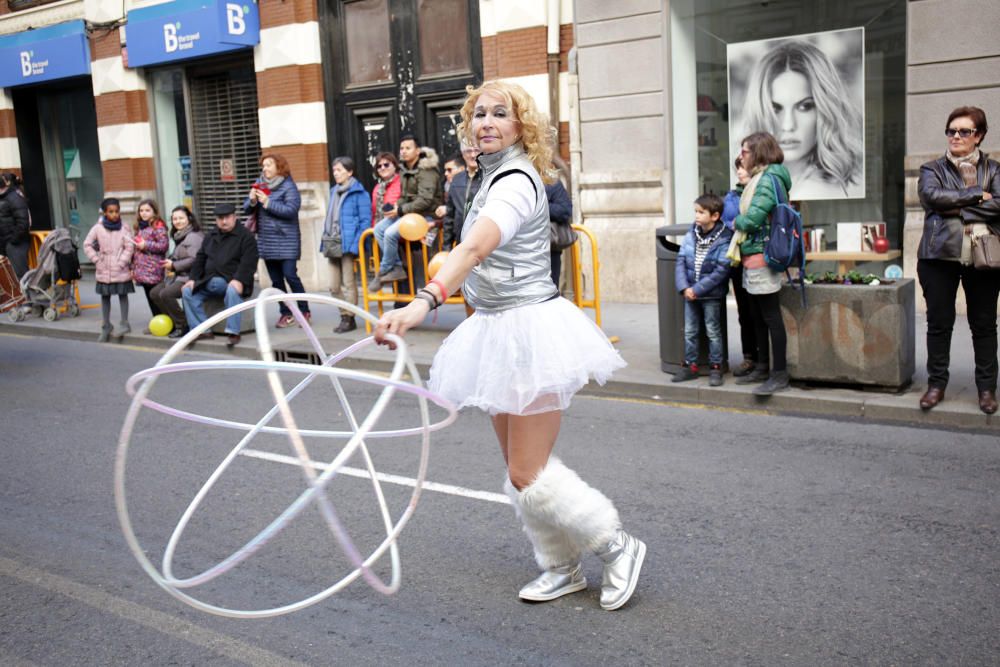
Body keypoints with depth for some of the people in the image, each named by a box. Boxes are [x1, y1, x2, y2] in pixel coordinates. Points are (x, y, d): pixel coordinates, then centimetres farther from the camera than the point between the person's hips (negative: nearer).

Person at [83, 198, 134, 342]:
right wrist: (96, 260, -3)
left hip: (120, 270, -2)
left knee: (122, 294, 2)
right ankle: (105, 327, 17)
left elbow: (129, 246, -6)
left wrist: (122, 262, -13)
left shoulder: (123, 228, -3)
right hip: (104, 271, 2)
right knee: (105, 297, 9)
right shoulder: (98, 228, -1)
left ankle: (124, 324, 10)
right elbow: (87, 245, 4)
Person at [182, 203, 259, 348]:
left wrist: (239, 280, -27)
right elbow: (200, 259, 19)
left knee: (233, 291, -38)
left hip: (231, 281, -6)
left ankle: (233, 332, -33)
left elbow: (248, 262, -13)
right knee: (187, 291, -10)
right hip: (208, 281, 6)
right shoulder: (211, 236, 19)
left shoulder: (246, 236, -2)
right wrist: (192, 278, 5)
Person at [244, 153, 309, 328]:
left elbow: (291, 210, -19)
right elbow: (247, 209, 10)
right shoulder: (259, 184, 10)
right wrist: (252, 201, -11)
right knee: (276, 280, 8)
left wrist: (268, 203, -19)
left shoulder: (288, 186, -7)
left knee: (290, 276, -10)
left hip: (286, 240, -6)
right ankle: (285, 313, 15)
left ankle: (304, 311, 2)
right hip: (266, 240, 6)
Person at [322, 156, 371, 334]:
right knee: (334, 286, 9)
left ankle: (349, 318, 7)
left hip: (347, 244, -7)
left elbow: (365, 220, -9)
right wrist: (325, 241, 12)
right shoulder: (334, 191, 18)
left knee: (347, 283, -1)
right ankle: (345, 316, 19)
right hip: (332, 244, 7)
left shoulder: (358, 192, -5)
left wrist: (357, 243, -18)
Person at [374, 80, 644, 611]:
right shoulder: (495, 177, 14)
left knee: (528, 473, -5)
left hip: (530, 330, -10)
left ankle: (617, 547, 15)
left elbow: (475, 247, -37)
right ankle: (562, 568, 29)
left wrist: (426, 300, -51)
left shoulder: (516, 182, -18)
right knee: (518, 466, 14)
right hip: (499, 330, 10)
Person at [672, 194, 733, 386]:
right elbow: (680, 261, 0)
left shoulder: (724, 239, -14)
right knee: (690, 331, 13)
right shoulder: (691, 235, 0)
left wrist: (698, 289, -19)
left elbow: (721, 271, -17)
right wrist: (685, 287, -11)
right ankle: (690, 366, 24)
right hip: (690, 293, 5)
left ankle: (715, 368, 18)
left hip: (712, 295, -5)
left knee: (713, 332, 6)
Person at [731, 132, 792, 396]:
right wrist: (741, 222, 4)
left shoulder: (768, 179, -14)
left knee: (771, 316, -4)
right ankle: (762, 368, 26)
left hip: (761, 256, -10)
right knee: (758, 317, 16)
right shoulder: (759, 178, 15)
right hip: (752, 257, 10)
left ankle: (779, 374, 3)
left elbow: (752, 219, -20)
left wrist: (736, 222, -3)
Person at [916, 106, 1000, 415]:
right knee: (939, 322, 4)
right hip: (939, 255, 0)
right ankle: (936, 384, 14)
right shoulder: (933, 169, 10)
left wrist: (958, 207, -12)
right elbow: (931, 195, -12)